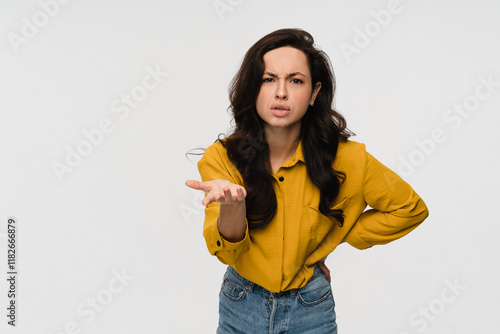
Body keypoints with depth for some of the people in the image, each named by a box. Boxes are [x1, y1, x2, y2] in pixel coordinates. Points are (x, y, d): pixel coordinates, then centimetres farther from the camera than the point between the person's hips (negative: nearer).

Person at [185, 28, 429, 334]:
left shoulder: (344, 159, -15)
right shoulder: (222, 158, -13)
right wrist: (232, 202, -38)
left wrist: (336, 236, -6)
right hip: (240, 308, 1)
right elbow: (228, 250, -18)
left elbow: (411, 209, -2)